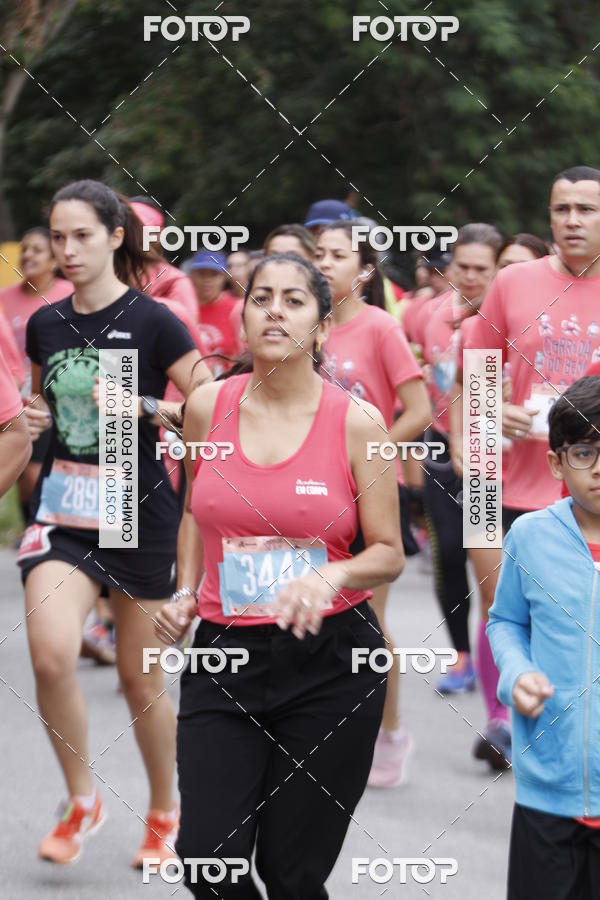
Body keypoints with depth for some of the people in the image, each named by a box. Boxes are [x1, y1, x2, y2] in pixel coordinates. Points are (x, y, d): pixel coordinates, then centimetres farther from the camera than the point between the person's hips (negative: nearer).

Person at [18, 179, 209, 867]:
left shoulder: (153, 324, -8)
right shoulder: (44, 325, 6)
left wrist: (145, 406, -20)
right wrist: (34, 418, 2)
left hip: (141, 517, -3)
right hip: (62, 512, 3)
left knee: (140, 676, 7)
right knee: (51, 654, -20)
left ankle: (163, 813, 31)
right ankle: (80, 802, 2)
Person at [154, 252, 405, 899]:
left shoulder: (355, 422, -5)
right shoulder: (208, 406, 3)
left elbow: (389, 554, 1)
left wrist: (334, 574, -19)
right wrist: (185, 593, 7)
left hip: (330, 661, -2)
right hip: (225, 652, 2)